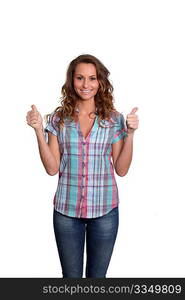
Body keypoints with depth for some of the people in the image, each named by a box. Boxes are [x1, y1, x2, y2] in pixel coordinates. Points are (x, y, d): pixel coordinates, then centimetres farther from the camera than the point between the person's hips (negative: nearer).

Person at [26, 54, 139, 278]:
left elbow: (121, 170, -1)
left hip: (104, 209, 0)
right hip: (66, 209, 1)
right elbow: (52, 168, -3)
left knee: (97, 276, 16)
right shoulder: (58, 118, 0)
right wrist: (39, 131, -12)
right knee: (71, 275, 16)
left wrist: (130, 133, -12)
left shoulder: (114, 119, -1)